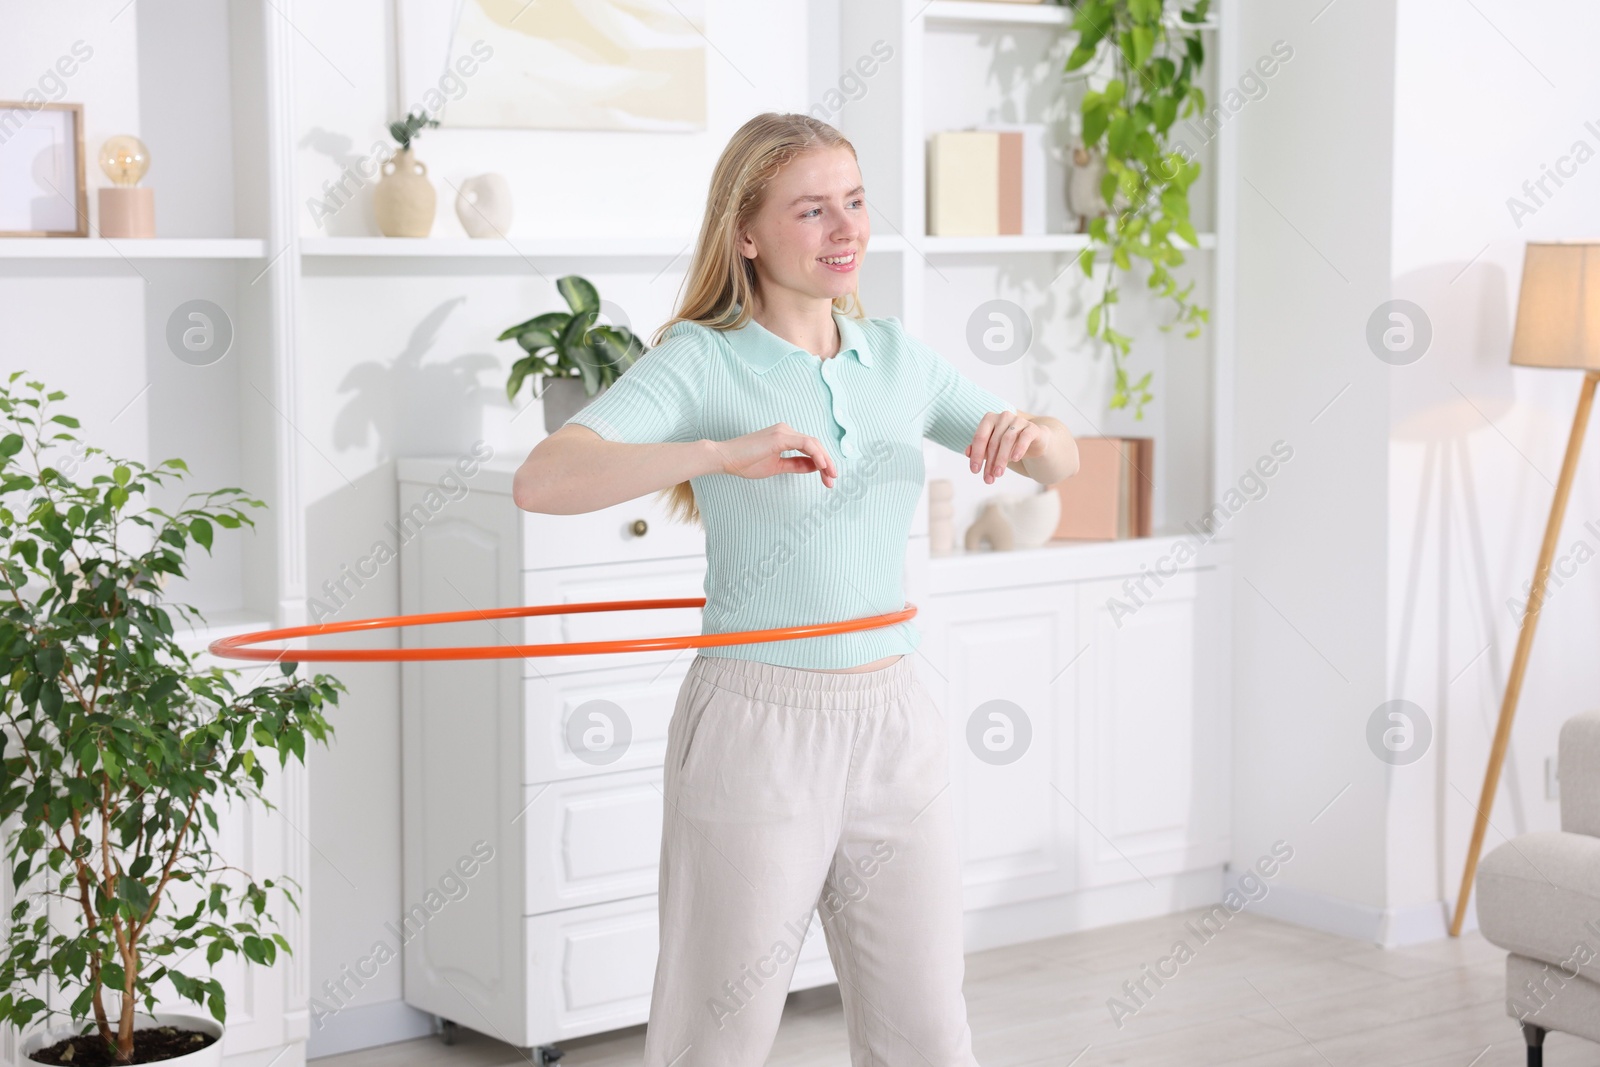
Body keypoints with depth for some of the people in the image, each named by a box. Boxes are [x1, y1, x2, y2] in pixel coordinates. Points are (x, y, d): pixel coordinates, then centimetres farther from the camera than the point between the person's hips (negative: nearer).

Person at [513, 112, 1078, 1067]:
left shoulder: (897, 357, 7)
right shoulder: (702, 360, -8)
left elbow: (1061, 460, 17)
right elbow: (542, 480, -23)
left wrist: (1029, 434, -8)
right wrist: (725, 453, -35)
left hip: (895, 727, 5)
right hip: (759, 729, -5)